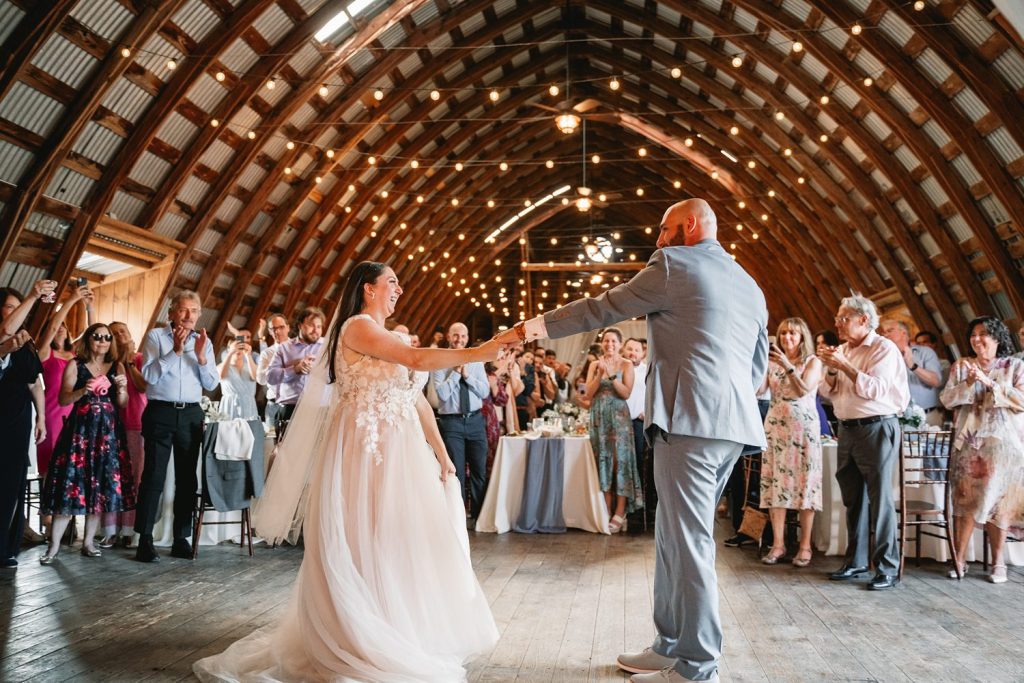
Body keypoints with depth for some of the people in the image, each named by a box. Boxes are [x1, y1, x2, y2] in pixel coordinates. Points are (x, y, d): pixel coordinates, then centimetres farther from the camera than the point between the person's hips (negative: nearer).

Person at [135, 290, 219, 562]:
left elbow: (211, 384, 6)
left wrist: (200, 356, -8)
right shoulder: (156, 336, 2)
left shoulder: (203, 341, 11)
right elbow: (149, 375, -11)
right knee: (154, 477, -5)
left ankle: (181, 539, 14)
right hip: (161, 412, -4)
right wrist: (175, 351, -17)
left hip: (191, 415, 4)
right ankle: (145, 541, 0)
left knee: (187, 479, 7)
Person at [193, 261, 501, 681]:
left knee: (400, 542, 11)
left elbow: (416, 399, 15)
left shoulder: (390, 338, 18)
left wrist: (441, 452, 11)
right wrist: (478, 354, -19)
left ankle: (401, 633, 24)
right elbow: (419, 359, -23)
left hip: (399, 452, 9)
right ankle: (357, 643, 10)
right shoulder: (357, 326, -9)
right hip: (364, 451, -9)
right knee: (365, 545, -2)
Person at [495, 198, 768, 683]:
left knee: (689, 544, -3)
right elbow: (758, 365, 23)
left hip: (690, 420, -9)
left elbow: (599, 309, -1)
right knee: (676, 537, 15)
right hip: (732, 424, 9)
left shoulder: (674, 266, -3)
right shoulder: (750, 285, 21)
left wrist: (529, 328, 6)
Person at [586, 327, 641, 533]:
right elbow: (589, 393, 1)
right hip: (599, 417, 3)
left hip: (619, 417, -3)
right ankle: (607, 512, 8)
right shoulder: (594, 365, 10)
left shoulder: (626, 365, 0)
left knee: (620, 460, -6)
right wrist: (600, 373, -12)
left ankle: (619, 514, -3)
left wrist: (612, 375, -19)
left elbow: (626, 393, -9)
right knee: (603, 461, 4)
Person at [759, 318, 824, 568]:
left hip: (803, 428, -3)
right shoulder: (772, 361, 11)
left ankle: (805, 546, 5)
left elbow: (804, 390, -12)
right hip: (775, 426, 3)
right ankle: (778, 544, 6)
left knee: (804, 484, -2)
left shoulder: (813, 362, 3)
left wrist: (787, 365, -20)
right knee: (774, 483, 0)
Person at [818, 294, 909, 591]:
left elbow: (876, 389, -20)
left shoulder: (884, 349, -7)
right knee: (853, 499, 12)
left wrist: (845, 366, -17)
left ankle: (888, 569, 0)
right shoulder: (843, 350, 13)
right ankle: (856, 561, 20)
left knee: (879, 499, -6)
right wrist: (831, 370, -5)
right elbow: (827, 392, 12)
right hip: (847, 430, 7)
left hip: (876, 429, -7)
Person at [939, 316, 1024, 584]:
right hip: (969, 443, 2)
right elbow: (947, 399, 2)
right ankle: (960, 559, 5)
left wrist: (990, 383, -14)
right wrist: (968, 383, -13)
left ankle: (998, 562, 12)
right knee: (965, 501, 0)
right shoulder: (961, 366, 10)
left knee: (998, 502, 2)